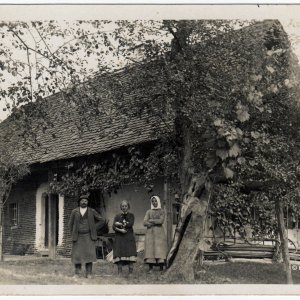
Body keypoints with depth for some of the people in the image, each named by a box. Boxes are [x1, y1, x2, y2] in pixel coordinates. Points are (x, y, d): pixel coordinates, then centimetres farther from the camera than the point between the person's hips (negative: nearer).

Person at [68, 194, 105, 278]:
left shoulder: (92, 211, 1)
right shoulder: (74, 211, 3)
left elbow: (102, 220, 5)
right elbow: (70, 224, 12)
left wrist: (94, 228, -1)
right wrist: (73, 235, 5)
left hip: (89, 237, -1)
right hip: (78, 237, 1)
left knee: (89, 254, -7)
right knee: (77, 255, -2)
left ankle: (89, 274, -3)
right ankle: (77, 273, 7)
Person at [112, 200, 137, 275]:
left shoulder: (131, 215, 11)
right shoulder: (117, 216, 13)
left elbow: (130, 224, -7)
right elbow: (114, 227, 1)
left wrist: (120, 224, -5)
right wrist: (120, 230, -16)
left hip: (129, 238, -1)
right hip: (119, 238, 1)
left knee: (130, 254, -10)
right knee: (119, 254, -8)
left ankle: (131, 272, -9)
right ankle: (119, 273, -6)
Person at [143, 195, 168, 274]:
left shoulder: (162, 211, 8)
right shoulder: (148, 212, 13)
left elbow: (161, 221, -8)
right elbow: (145, 223, 1)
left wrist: (151, 221, -2)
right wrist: (156, 222, -8)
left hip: (159, 233, -1)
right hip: (150, 233, 2)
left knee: (160, 249, -9)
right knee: (150, 249, -7)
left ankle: (161, 268, -9)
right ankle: (150, 268, -7)